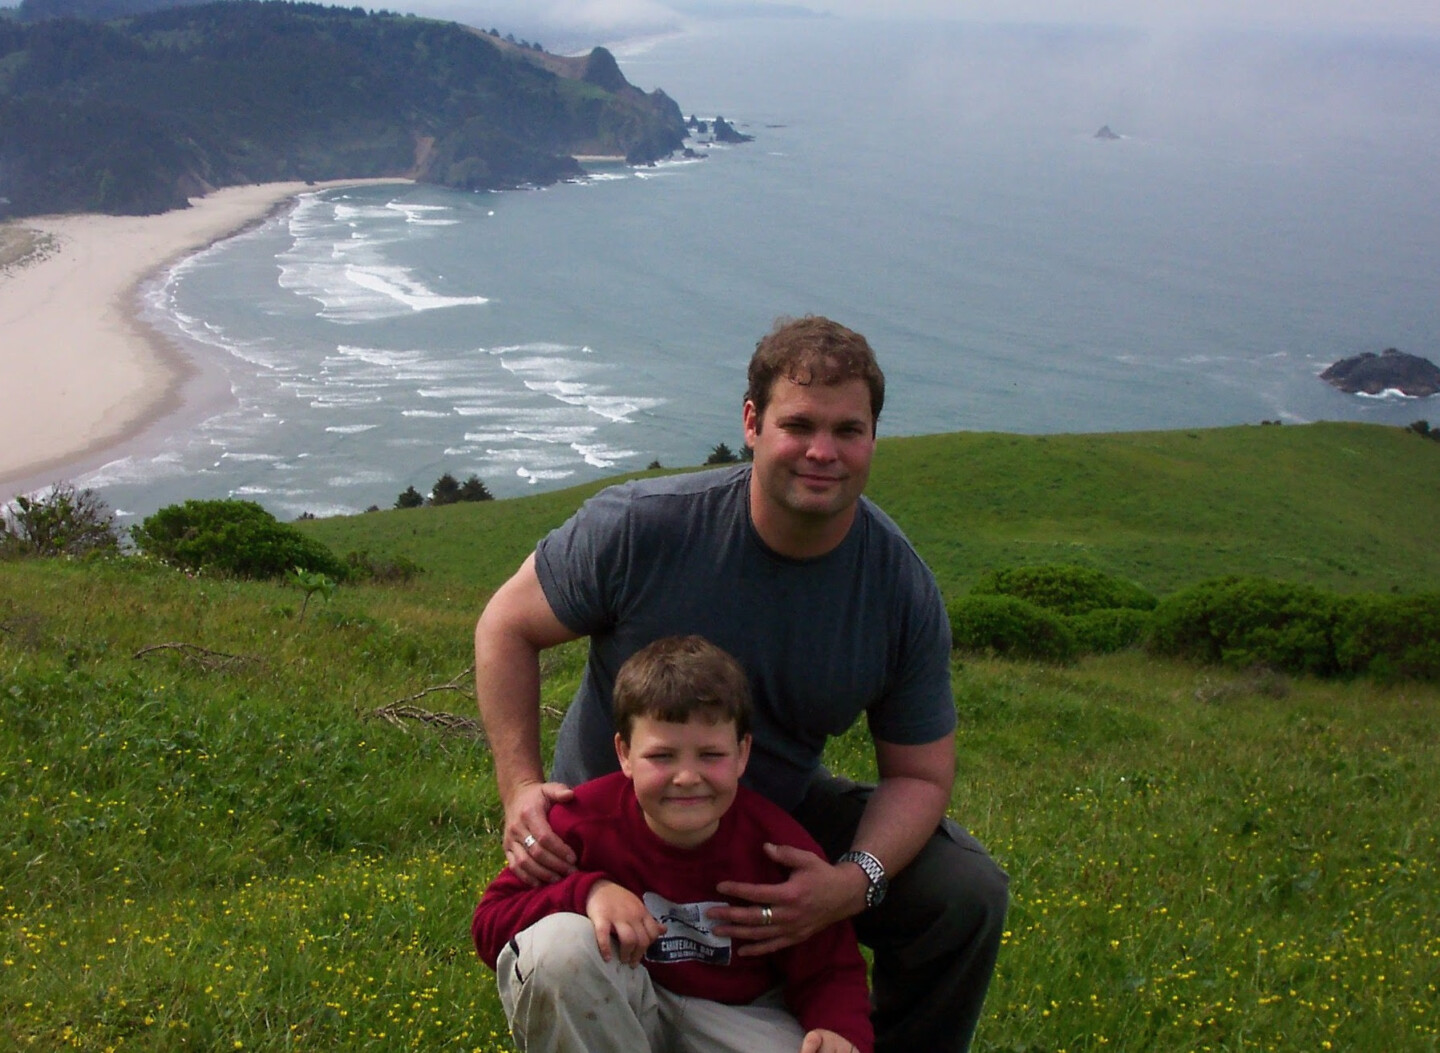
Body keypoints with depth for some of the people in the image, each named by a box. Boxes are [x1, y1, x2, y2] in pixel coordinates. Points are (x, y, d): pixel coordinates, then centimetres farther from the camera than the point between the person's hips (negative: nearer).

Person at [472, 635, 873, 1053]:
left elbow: (830, 969, -7)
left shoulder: (778, 845, -17)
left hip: (737, 1012, 0)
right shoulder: (583, 821, -18)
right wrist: (587, 890, -32)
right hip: (600, 1017, 0)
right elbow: (490, 922, -15)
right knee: (556, 942, -32)